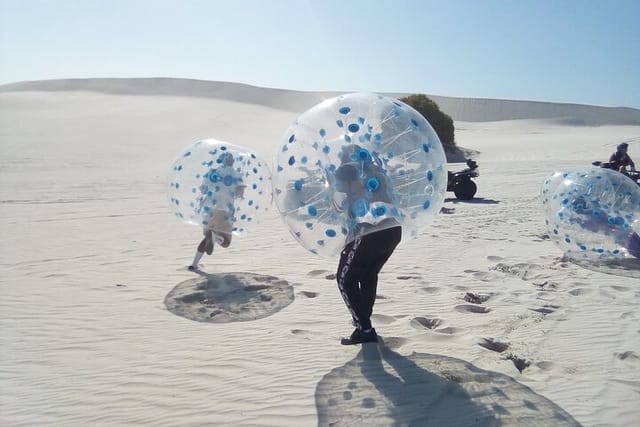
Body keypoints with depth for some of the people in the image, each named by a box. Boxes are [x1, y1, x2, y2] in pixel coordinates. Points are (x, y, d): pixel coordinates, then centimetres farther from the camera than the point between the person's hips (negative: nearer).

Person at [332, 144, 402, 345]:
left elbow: (340, 205, 7)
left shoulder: (345, 170, 7)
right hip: (394, 230, 7)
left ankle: (364, 330, 5)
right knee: (368, 275, 26)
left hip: (367, 233, -6)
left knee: (346, 279, 9)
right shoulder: (377, 169, 22)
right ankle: (363, 319, 38)